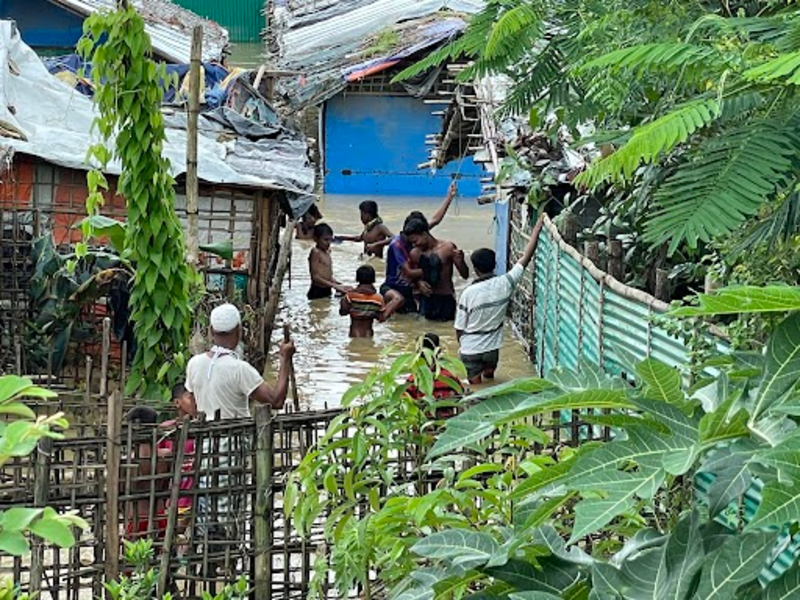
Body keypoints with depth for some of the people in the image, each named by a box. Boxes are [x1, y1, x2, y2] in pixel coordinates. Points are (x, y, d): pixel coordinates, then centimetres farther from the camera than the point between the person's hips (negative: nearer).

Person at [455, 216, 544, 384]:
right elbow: (526, 257, -9)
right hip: (492, 347, 3)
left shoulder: (469, 293, -22)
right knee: (489, 380, 25)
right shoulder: (505, 284, -16)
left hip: (470, 349, -3)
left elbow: (459, 327, -12)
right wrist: (537, 228, -3)